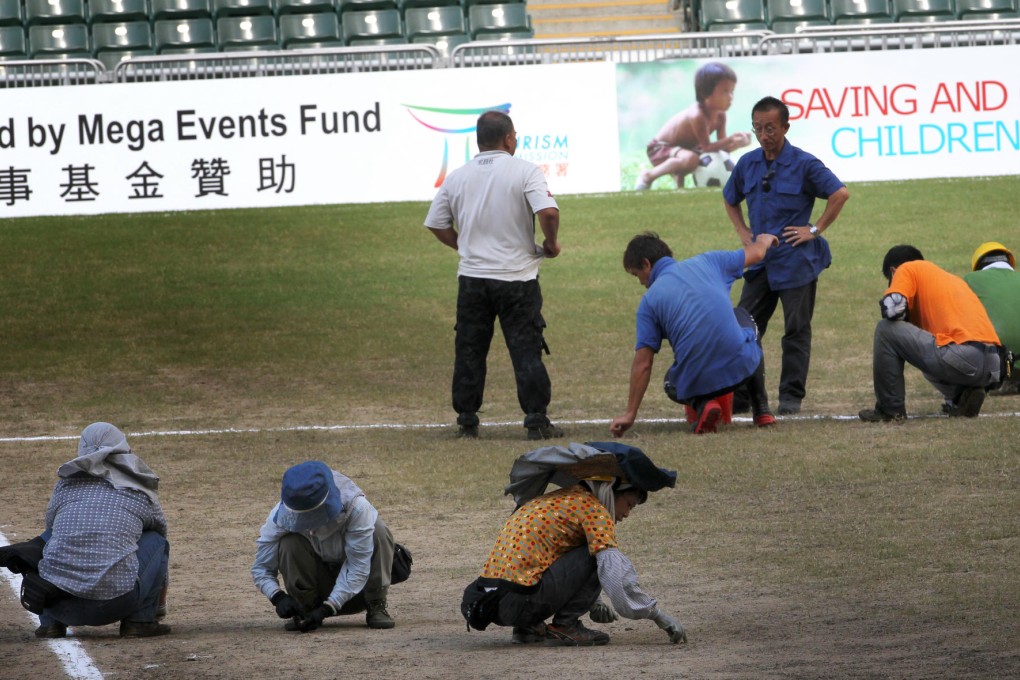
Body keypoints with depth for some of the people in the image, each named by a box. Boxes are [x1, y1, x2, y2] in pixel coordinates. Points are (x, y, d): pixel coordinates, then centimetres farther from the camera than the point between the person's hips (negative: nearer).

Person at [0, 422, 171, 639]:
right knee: (154, 540, 22)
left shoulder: (65, 485, 17)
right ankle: (140, 619, 11)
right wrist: (160, 603, 53)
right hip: (115, 604, -2)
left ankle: (50, 622, 18)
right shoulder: (143, 494, 16)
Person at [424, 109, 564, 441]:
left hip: (472, 277, 3)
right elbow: (548, 212, -20)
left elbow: (437, 225, 10)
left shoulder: (456, 177, 5)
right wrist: (551, 243, -2)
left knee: (469, 352, 10)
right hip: (517, 278, -3)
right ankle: (537, 422, -3)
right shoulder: (525, 171, -7)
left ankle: (467, 422, 12)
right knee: (526, 351, 0)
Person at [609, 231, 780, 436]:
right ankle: (761, 409, 29)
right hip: (743, 365, 2)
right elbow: (756, 253, 24)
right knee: (743, 318, 36)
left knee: (672, 384, 36)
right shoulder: (706, 262, 7)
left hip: (698, 382, -2)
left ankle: (702, 404, -2)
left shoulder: (649, 300, 0)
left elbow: (643, 363, -2)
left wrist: (630, 414, 5)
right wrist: (764, 240, 49)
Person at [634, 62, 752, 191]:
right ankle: (648, 176, -19)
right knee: (691, 159, -39)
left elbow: (722, 146, -8)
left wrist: (736, 143, -27)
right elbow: (706, 147, -31)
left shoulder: (720, 116, -8)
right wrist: (730, 140, -42)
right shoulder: (697, 116, -33)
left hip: (681, 148, 10)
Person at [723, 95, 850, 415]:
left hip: (796, 262, -5)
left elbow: (840, 194, -10)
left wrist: (815, 230, -11)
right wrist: (742, 231, 11)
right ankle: (739, 396, 7)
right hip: (759, 262, 5)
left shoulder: (803, 164, -9)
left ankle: (791, 397, 7)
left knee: (796, 331, 2)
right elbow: (730, 199, 24)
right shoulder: (747, 164, 7)